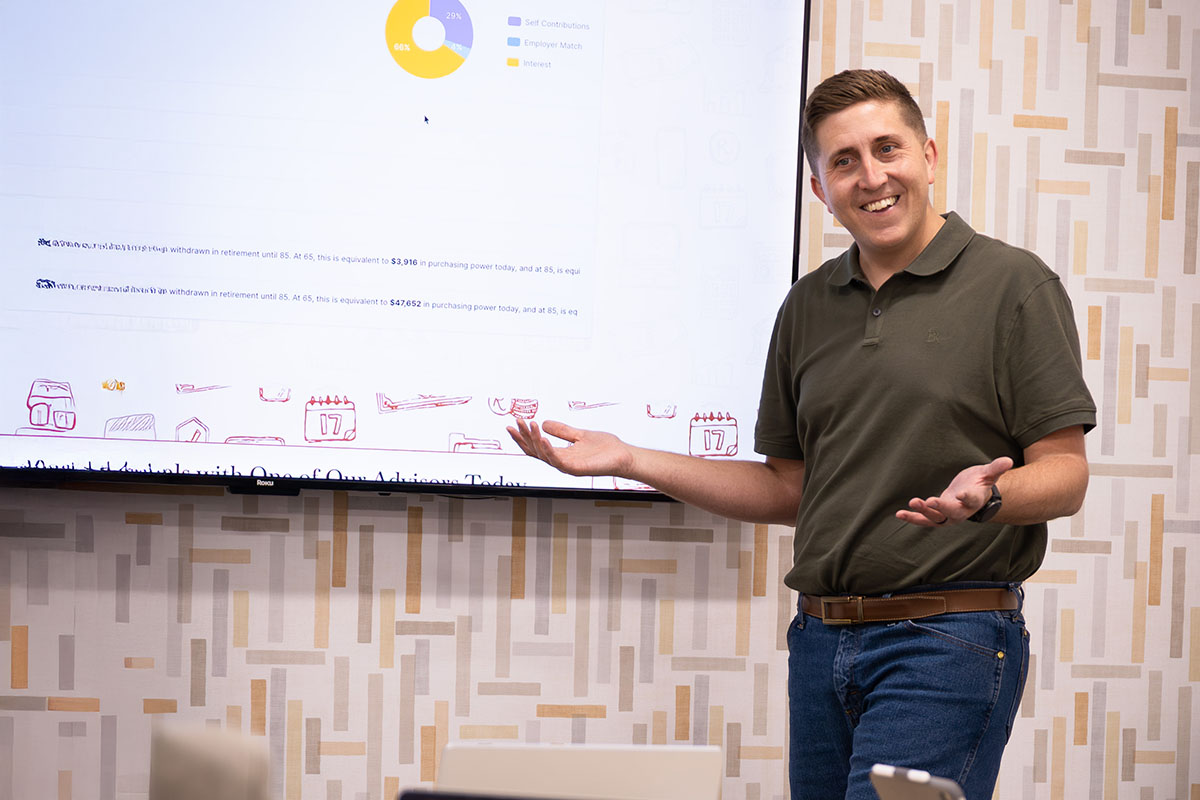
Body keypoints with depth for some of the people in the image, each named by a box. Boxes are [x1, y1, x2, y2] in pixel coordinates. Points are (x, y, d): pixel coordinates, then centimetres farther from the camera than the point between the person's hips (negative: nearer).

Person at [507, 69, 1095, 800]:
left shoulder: (1012, 285, -3)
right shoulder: (809, 307, 15)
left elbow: (1065, 476, -6)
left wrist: (984, 495, -27)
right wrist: (629, 461, 10)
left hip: (946, 637, -6)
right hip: (822, 641, 6)